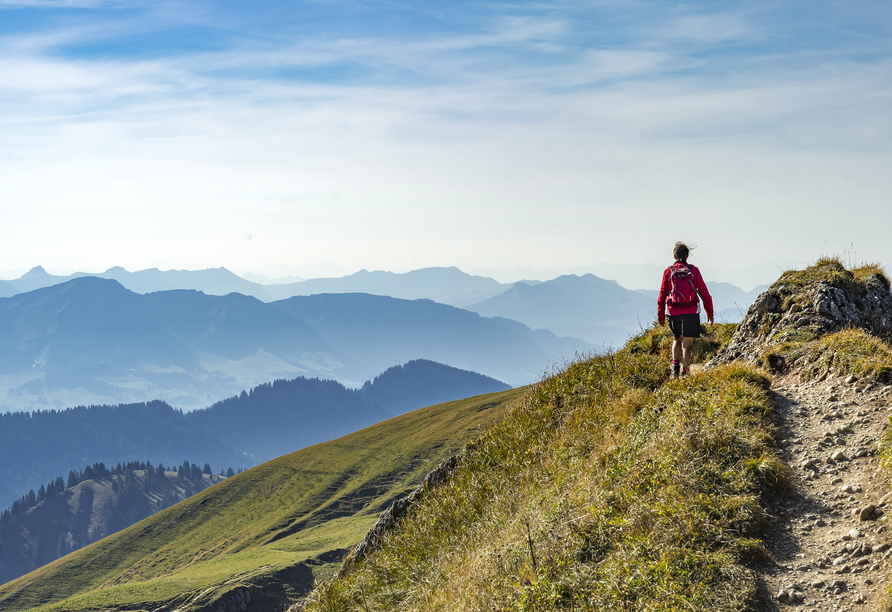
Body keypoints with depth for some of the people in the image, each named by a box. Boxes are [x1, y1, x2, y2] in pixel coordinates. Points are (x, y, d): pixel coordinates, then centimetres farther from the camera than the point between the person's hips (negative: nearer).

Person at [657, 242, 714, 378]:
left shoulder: (668, 271, 3)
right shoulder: (694, 270, 2)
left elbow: (662, 295, 4)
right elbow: (704, 293, 3)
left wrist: (660, 315, 11)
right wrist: (709, 312, 12)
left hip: (674, 311, 1)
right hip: (692, 310, -1)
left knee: (677, 339, 19)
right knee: (687, 342, 4)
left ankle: (675, 363, -3)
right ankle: (684, 372, -3)